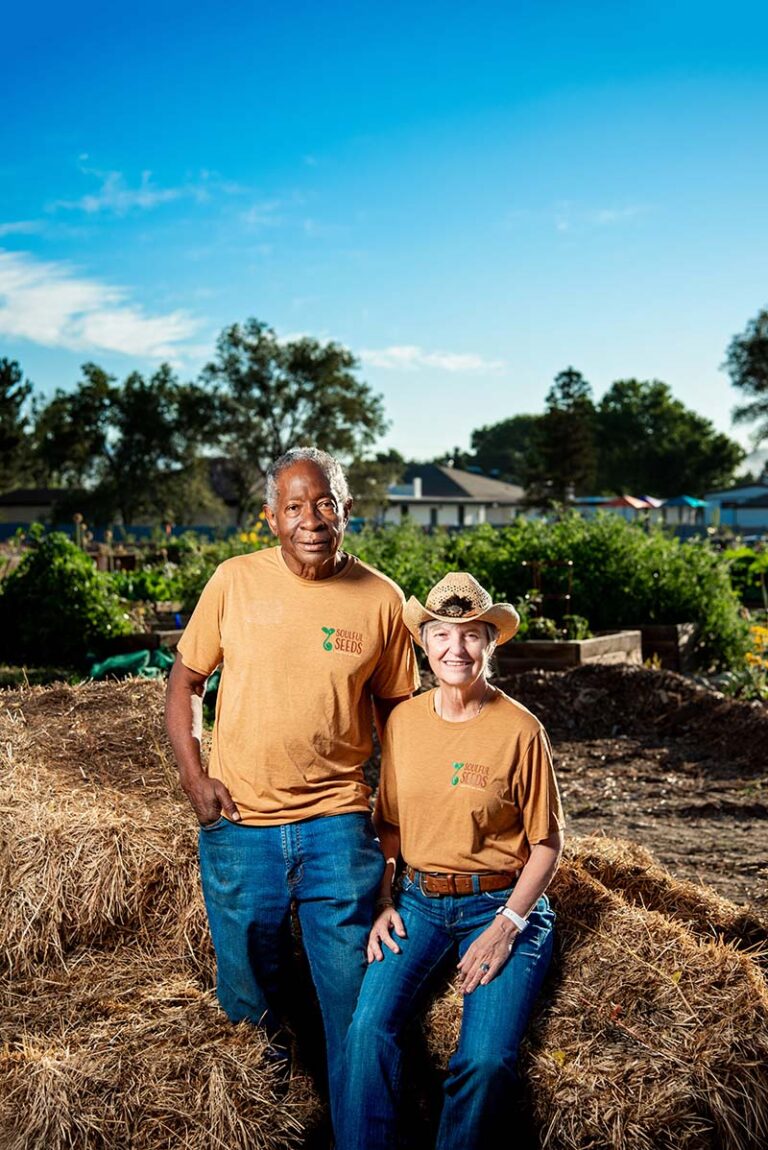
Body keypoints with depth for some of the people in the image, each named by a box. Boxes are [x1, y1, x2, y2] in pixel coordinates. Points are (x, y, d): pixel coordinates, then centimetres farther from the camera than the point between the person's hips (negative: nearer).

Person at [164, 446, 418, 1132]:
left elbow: (394, 706, 8)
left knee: (352, 1003, 4)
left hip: (336, 824, 0)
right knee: (247, 994, 14)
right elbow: (185, 680, 6)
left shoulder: (381, 599, -3)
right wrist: (193, 776, -4)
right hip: (239, 823, 1)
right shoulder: (235, 581, -3)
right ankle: (277, 1025, 49)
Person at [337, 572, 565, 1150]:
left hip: (502, 904, -3)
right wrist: (383, 903, 3)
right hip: (418, 899, 3)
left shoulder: (521, 730, -8)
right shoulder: (404, 721, 4)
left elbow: (546, 844, -2)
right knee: (369, 1026, -20)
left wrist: (506, 925, -12)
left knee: (485, 1059, -21)